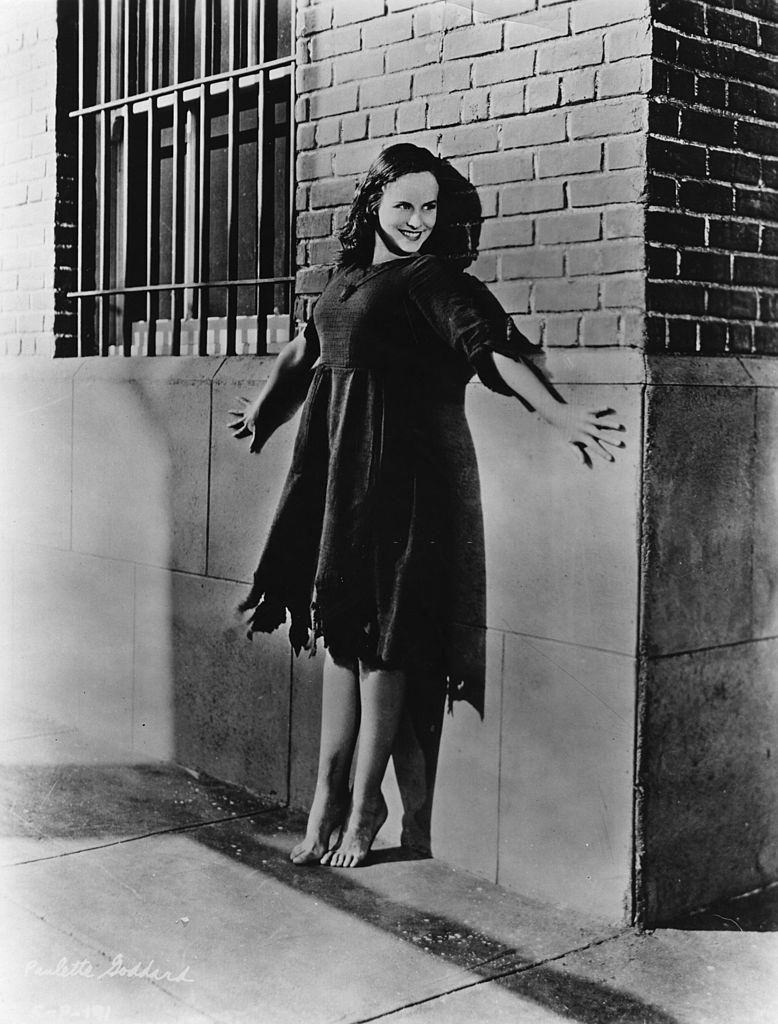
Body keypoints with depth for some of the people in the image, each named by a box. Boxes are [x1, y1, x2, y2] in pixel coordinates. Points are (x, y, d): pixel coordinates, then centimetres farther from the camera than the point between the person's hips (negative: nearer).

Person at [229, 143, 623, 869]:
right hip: (330, 457, 6)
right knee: (338, 627, 8)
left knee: (376, 632, -2)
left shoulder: (427, 278, -3)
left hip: (386, 462, -6)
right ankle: (330, 795, 16)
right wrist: (262, 410, 44)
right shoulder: (347, 275, 16)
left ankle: (364, 800, 10)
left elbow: (487, 349, -16)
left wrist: (560, 415, -28)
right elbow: (304, 351, 31)